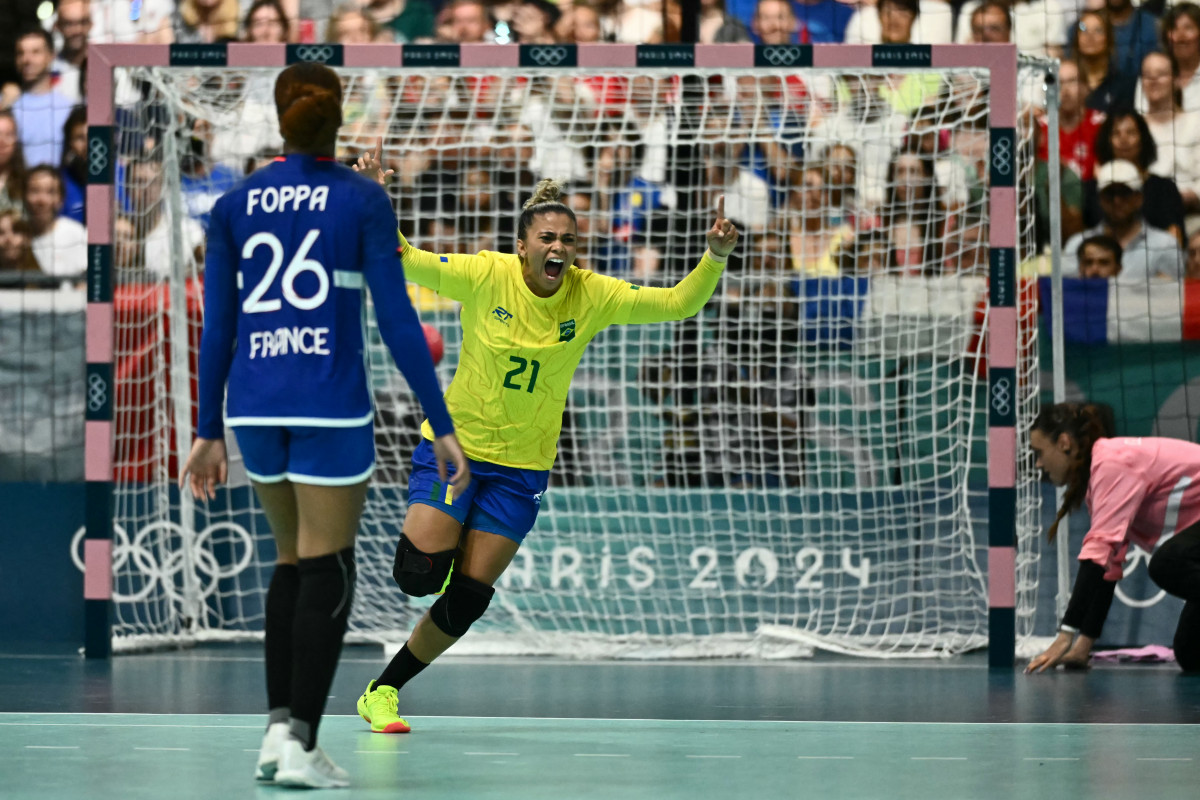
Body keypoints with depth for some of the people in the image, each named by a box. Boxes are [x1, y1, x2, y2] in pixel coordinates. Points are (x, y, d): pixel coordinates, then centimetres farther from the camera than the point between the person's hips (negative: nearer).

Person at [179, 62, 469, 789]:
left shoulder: (234, 205, 5)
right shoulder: (362, 200, -4)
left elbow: (218, 326, 6)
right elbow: (397, 320, -8)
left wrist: (209, 432, 12)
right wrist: (442, 427, -6)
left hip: (254, 403, 4)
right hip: (329, 404, -4)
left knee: (295, 560, 19)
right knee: (327, 574, 1)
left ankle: (279, 727, 12)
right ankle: (300, 746, -5)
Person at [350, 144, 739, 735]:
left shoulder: (590, 296, -7)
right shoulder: (484, 276, -14)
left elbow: (677, 303, -11)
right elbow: (402, 261, -17)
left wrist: (714, 258, -28)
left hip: (521, 468, 2)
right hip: (454, 447, -2)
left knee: (465, 602, -1)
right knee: (420, 577, -16)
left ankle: (382, 690, 18)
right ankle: (426, 543, 24)